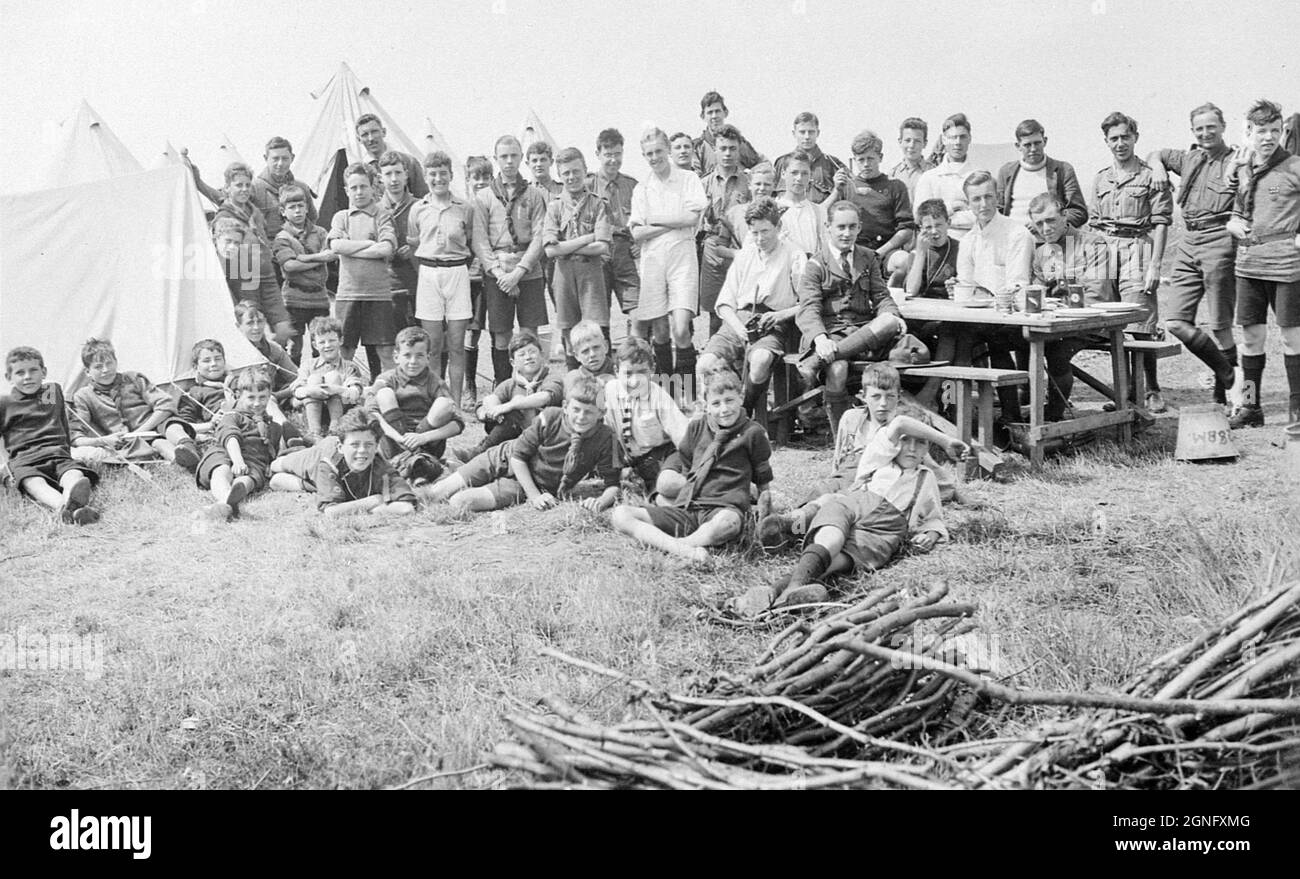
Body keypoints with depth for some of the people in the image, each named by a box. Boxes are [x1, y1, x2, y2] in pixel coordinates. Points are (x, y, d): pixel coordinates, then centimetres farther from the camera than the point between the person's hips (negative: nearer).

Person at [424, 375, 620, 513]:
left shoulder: (604, 438, -21)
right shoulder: (550, 418, -21)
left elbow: (613, 484, -16)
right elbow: (518, 455, -13)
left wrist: (600, 502, -39)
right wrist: (534, 496, -22)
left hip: (541, 487, -1)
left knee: (460, 503, -22)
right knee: (435, 495, -3)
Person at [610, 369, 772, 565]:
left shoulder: (752, 433, 8)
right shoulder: (697, 427, 18)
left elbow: (763, 481, 16)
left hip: (725, 507, -4)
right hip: (685, 509, 4)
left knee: (728, 523, -45)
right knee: (619, 515, -19)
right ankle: (679, 548, -41)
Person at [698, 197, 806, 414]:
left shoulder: (794, 256, 7)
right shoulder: (743, 256, 22)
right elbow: (724, 303, 15)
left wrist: (782, 314, -16)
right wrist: (738, 327, -5)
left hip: (774, 326, -4)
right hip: (739, 321, 4)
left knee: (759, 360, -40)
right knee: (706, 364, -27)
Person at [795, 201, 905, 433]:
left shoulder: (868, 258, 20)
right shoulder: (816, 265, 5)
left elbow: (881, 296, 15)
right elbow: (808, 309, -7)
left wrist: (892, 317, -11)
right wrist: (820, 339, -29)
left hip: (864, 329, 4)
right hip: (830, 331, -3)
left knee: (890, 322, -32)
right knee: (837, 369, -37)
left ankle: (815, 362, -33)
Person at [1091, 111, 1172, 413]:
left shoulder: (1150, 177, 0)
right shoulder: (1100, 179, 16)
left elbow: (1161, 224, -4)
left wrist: (1155, 266, -12)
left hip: (1139, 250, -5)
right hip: (1107, 252, 5)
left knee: (1139, 327, -11)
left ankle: (1152, 390, -1)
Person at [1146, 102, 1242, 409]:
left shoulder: (1236, 162, 0)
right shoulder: (1188, 159, 17)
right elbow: (1155, 154, 35)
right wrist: (1158, 166, 16)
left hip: (1219, 241, -6)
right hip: (1187, 242, 6)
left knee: (1219, 325, -3)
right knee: (1175, 322, 1)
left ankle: (1235, 390, 13)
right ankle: (1227, 372, 18)